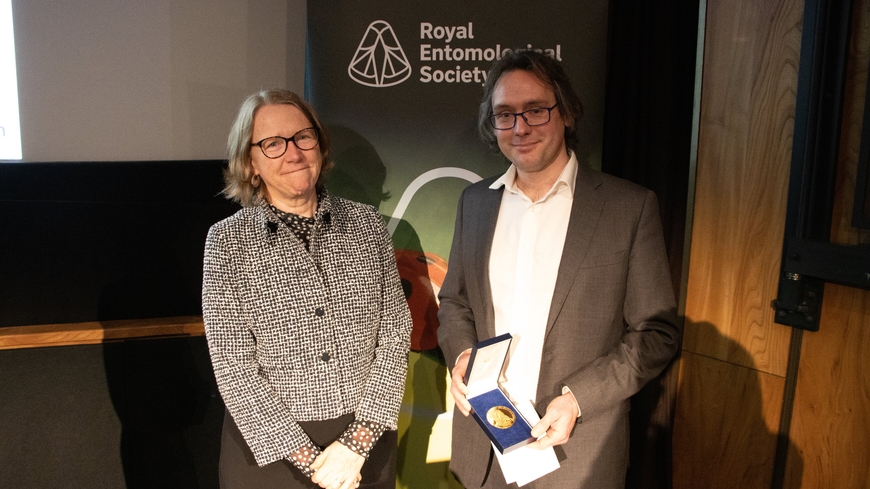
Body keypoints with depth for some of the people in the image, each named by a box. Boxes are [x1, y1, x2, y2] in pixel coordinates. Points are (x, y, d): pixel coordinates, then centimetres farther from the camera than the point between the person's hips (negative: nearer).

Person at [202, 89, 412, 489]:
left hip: (365, 439, 2)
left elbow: (395, 333, -4)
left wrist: (357, 441, -11)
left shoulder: (365, 223, -2)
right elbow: (234, 367, -10)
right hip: (269, 447, -2)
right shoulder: (227, 240, -7)